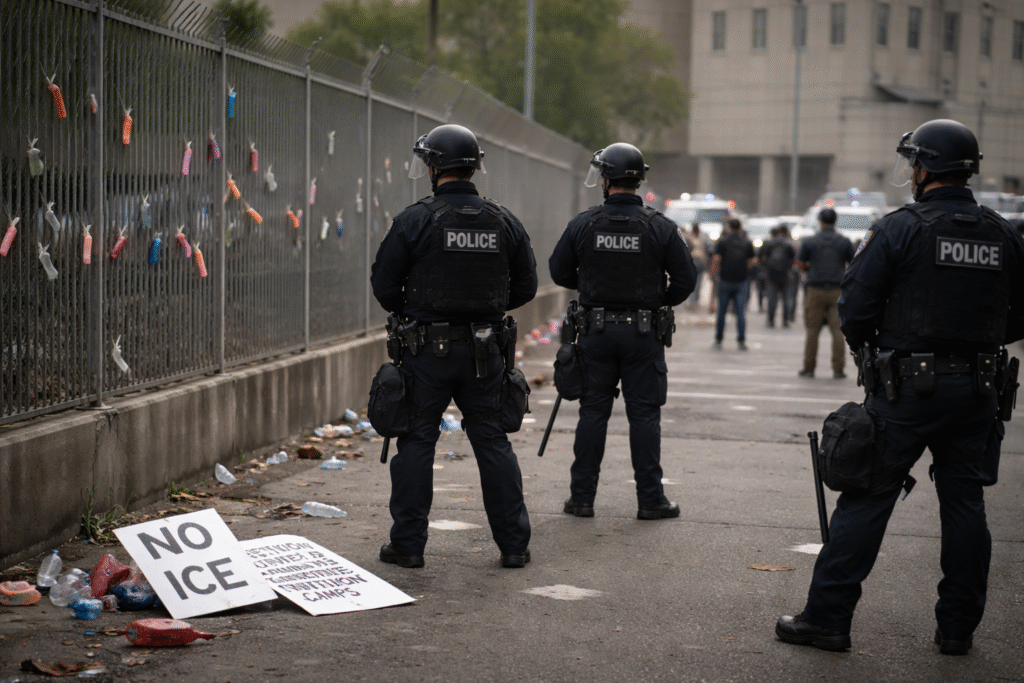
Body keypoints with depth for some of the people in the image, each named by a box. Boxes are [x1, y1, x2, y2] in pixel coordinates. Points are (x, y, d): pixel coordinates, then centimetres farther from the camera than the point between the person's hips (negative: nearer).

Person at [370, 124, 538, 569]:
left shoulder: (415, 220, -10)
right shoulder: (504, 222, 2)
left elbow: (384, 285, -4)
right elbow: (525, 287, 8)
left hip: (427, 349, -3)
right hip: (484, 351, 3)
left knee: (416, 443, 6)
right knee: (492, 441, 10)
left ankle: (408, 544, 10)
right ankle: (514, 544, 12)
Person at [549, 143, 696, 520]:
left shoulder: (583, 224, -4)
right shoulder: (660, 227, -6)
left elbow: (559, 272, 5)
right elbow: (685, 279, -3)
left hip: (596, 331, 1)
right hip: (644, 333, -1)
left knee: (592, 413, 8)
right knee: (644, 415, 4)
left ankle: (582, 496, 11)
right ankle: (650, 499, 7)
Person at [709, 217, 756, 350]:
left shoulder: (723, 241, -2)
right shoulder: (747, 242, 5)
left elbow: (716, 259, -9)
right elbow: (753, 260, 6)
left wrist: (713, 274, 1)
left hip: (725, 280, -1)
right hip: (742, 281, 1)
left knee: (722, 311, 7)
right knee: (741, 312, 0)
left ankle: (718, 340, 13)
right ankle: (741, 341, -6)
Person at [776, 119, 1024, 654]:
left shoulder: (899, 229, -9)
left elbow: (854, 306, -10)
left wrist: (868, 349, 10)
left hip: (907, 388, -4)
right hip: (976, 391, 4)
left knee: (866, 499, 1)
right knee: (964, 504, 11)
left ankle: (828, 616, 4)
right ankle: (958, 626, 16)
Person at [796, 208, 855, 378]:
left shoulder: (809, 242, -1)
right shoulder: (845, 242, 2)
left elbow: (800, 265, 3)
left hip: (815, 290, 0)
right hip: (837, 291, 0)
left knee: (812, 330, 5)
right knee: (838, 330, 1)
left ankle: (809, 368, 7)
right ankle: (838, 369, -1)